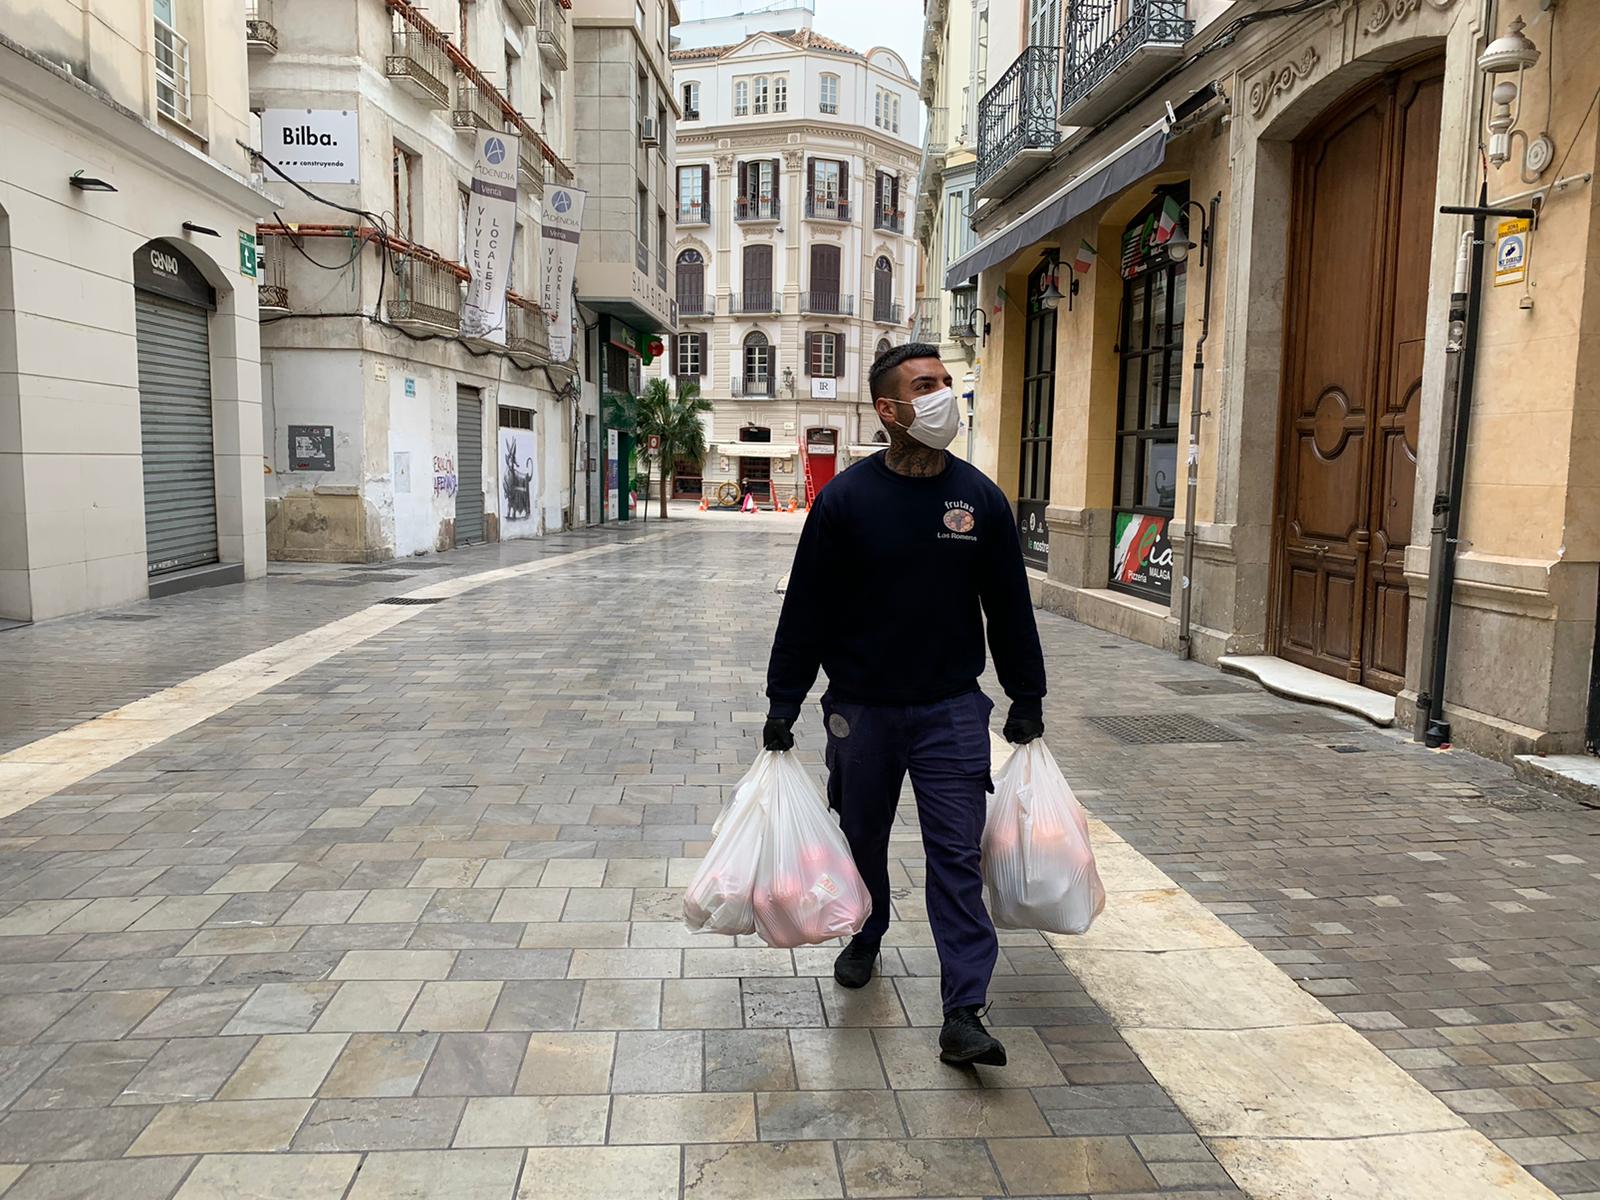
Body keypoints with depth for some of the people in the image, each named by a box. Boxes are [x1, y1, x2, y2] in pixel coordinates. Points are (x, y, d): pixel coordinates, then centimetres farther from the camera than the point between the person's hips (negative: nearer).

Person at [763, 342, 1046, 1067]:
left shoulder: (981, 498, 0)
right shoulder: (845, 499, -6)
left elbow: (1010, 607, 7)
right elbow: (806, 608, -2)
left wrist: (1027, 702, 9)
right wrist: (783, 704, -3)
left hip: (953, 709, 1)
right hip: (861, 708, 0)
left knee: (956, 856, -2)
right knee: (862, 837, 16)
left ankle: (963, 1015, 3)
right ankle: (865, 939, 43)